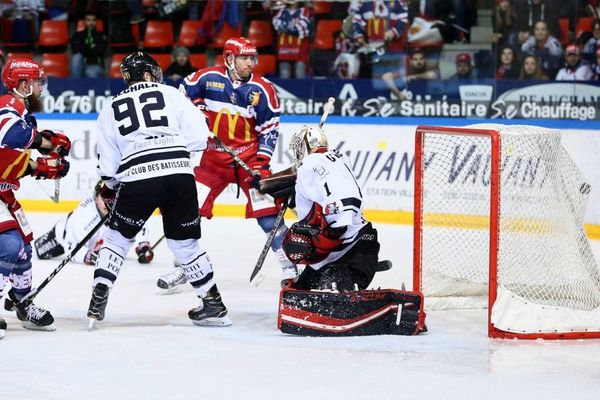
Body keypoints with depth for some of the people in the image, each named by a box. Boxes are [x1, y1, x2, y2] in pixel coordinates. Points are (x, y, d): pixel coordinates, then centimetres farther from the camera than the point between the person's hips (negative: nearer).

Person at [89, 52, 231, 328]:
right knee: (185, 241, 16)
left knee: (117, 237, 17)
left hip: (136, 179, 0)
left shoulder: (111, 109, 18)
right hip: (179, 175, 0)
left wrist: (108, 191, 31)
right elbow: (198, 136, 5)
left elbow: (107, 162, 17)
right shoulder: (171, 94, 14)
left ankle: (98, 302, 7)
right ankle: (213, 304, 19)